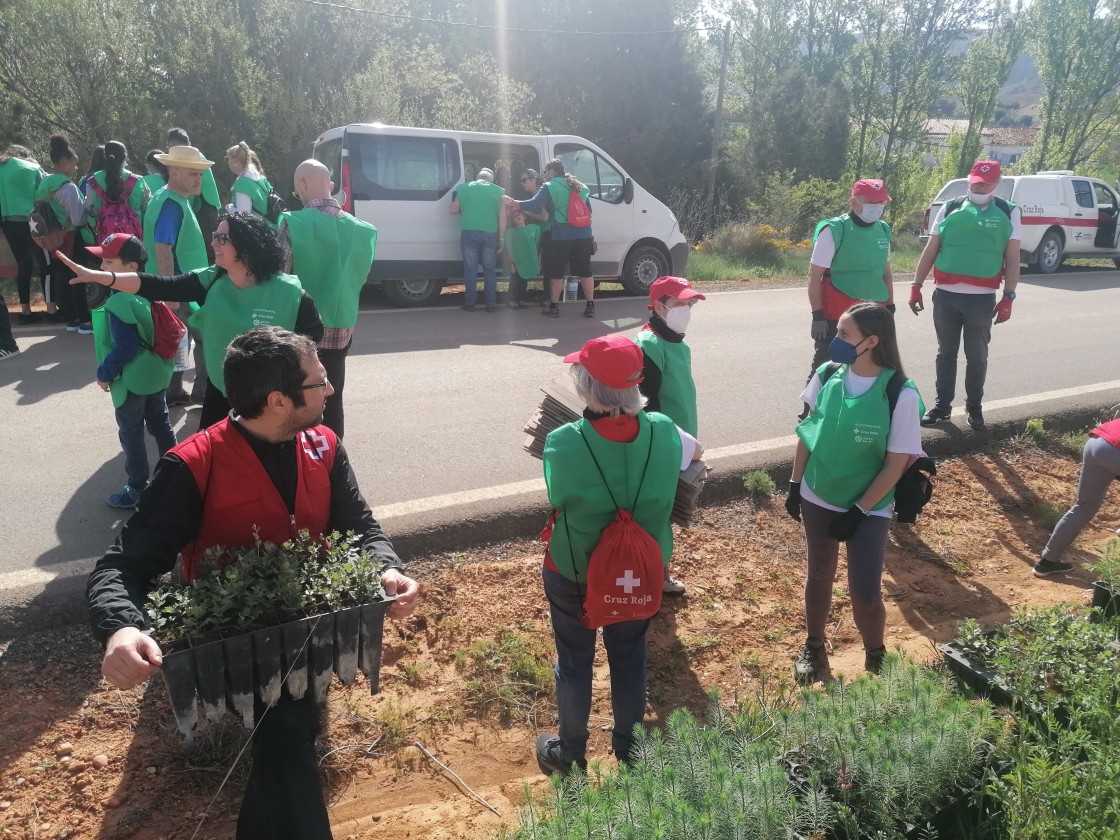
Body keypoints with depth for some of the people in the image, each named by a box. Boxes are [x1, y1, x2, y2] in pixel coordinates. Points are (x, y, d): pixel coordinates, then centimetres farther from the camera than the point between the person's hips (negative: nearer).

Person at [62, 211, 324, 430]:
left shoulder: (287, 292, -16)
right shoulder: (210, 281, -6)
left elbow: (314, 330, -5)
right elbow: (158, 287, -12)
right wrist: (99, 276, -21)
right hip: (220, 393, 4)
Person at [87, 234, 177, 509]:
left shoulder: (118, 304, -24)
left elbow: (124, 347, -25)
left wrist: (104, 373, -11)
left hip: (131, 380, -8)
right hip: (157, 373, 8)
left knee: (131, 434, 6)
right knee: (161, 425, 19)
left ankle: (137, 490, 17)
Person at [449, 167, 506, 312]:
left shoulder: (464, 188, 8)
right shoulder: (498, 190, 8)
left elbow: (453, 210, 11)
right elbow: (502, 217, 4)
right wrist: (501, 237, 7)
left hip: (469, 233, 0)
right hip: (490, 234, 0)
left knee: (470, 269, 7)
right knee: (490, 269, 9)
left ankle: (469, 303, 10)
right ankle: (490, 303, 11)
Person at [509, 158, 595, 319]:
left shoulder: (550, 187, -3)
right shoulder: (581, 187, 17)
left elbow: (533, 205, -11)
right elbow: (588, 211, 24)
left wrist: (513, 203, 0)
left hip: (562, 237, -5)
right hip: (583, 235, 5)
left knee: (557, 273, 6)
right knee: (585, 272, 9)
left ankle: (554, 307, 10)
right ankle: (590, 307, 9)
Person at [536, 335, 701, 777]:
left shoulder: (563, 443, -29)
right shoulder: (663, 433, -18)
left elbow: (558, 499, -12)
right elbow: (696, 450, 4)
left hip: (574, 572, -2)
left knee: (574, 661, 19)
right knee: (629, 656, 24)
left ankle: (569, 753, 39)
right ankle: (629, 747, 44)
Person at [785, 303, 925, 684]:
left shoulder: (901, 395, -19)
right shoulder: (826, 376, -8)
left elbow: (896, 464, -14)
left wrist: (858, 511, -13)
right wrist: (795, 485, 4)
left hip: (869, 508, -3)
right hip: (817, 499, 4)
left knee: (865, 591, -3)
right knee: (818, 575, 17)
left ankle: (875, 657, 27)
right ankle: (813, 647, 40)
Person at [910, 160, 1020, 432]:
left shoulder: (1009, 213, 4)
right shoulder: (950, 208, 7)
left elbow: (1012, 258, 1)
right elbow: (930, 251, 7)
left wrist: (1008, 297, -6)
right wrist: (916, 286, 2)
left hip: (982, 297, -1)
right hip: (945, 295, 1)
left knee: (977, 356, 8)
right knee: (946, 352, 10)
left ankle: (974, 406, 24)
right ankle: (942, 405, 20)